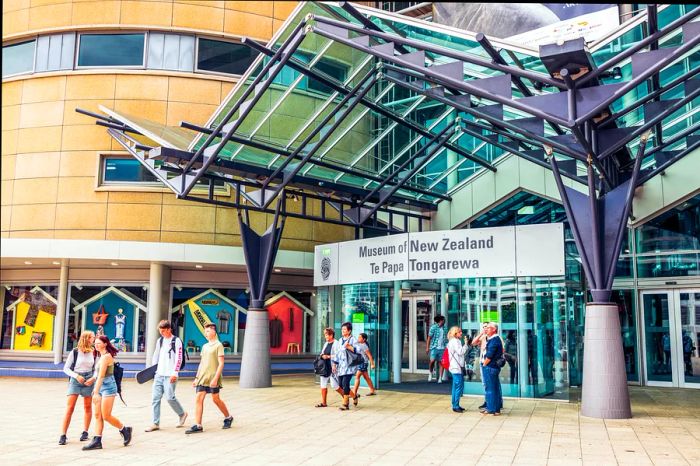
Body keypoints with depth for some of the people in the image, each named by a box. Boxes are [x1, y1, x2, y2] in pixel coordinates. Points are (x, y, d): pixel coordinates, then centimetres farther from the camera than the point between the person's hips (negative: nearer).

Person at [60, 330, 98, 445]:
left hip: (88, 380, 3)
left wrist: (93, 378, -10)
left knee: (88, 407, 8)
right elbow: (66, 368, -1)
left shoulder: (94, 353, 5)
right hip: (75, 380, -3)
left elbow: (96, 369, 9)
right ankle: (63, 435, -4)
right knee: (70, 407, -7)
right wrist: (76, 376, -15)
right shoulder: (75, 352, -3)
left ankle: (85, 432, 20)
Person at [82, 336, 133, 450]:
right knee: (97, 415, 4)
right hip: (102, 387, 9)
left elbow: (101, 376, -20)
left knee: (106, 416, -5)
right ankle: (97, 441, 5)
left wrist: (96, 392, -23)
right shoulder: (103, 356, 15)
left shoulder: (106, 356, -15)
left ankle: (125, 430, 14)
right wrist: (95, 390, 17)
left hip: (108, 387, -9)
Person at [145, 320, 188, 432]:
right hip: (159, 374, 6)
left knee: (170, 397, -8)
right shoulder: (160, 341, 13)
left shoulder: (176, 341, -6)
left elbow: (179, 358, -11)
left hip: (170, 375, -6)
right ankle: (155, 423, 8)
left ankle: (182, 414, 17)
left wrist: (175, 373, -16)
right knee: (155, 398, 2)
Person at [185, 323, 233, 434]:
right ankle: (198, 426, -3)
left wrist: (215, 378, -18)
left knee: (216, 399, 3)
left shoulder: (218, 345, -6)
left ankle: (228, 417, 25)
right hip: (202, 378, 6)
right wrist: (196, 378, 15)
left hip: (213, 378, -6)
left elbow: (221, 364, -11)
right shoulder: (204, 346, 15)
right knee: (199, 399, -3)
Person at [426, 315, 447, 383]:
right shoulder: (433, 327, -2)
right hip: (434, 347, -4)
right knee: (432, 361, -17)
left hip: (442, 348, 4)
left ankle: (440, 378, 7)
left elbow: (445, 338, 16)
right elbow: (429, 338, -2)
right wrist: (427, 347, -7)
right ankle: (430, 373, 9)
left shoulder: (444, 328, 12)